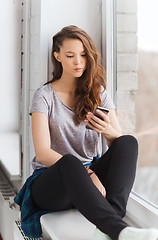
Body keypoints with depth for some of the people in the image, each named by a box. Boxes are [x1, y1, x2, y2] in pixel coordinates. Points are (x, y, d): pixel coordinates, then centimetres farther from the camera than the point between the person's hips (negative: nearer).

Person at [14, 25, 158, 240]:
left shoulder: (99, 94, 10)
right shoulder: (44, 96, 0)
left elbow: (122, 146, 2)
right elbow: (43, 153, -13)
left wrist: (108, 131, -23)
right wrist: (86, 173, -26)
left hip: (91, 176, 4)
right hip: (50, 180, -3)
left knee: (129, 142, -24)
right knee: (70, 162, -38)